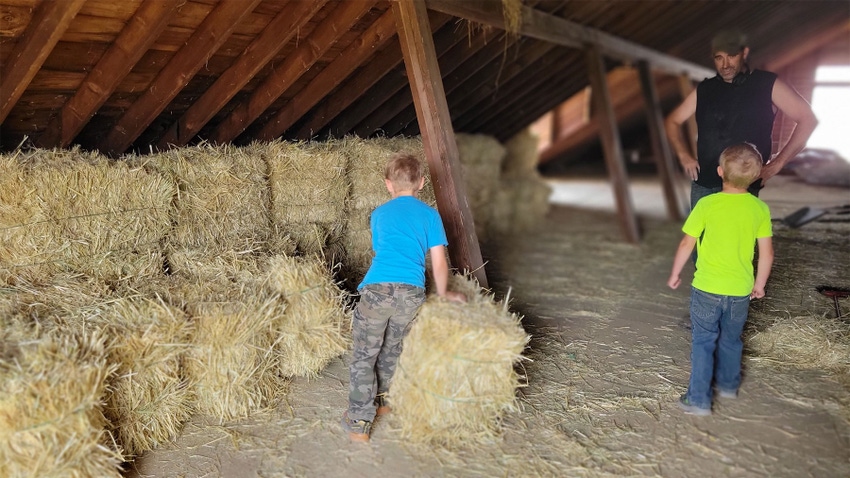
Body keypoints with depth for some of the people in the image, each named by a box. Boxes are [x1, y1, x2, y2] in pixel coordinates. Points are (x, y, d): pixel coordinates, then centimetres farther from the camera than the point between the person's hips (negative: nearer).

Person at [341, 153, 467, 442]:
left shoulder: (379, 214, 19)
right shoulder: (430, 214, 14)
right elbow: (438, 263, 10)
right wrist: (443, 294, 26)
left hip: (378, 288, -1)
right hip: (412, 293, 1)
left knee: (364, 356, 11)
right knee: (391, 349, 23)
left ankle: (359, 421, 11)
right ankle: (380, 399, 41)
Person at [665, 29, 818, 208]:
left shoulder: (767, 85, 0)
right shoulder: (704, 90, 9)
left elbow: (808, 119, 1)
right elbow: (672, 121, 20)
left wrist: (778, 162, -4)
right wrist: (684, 156, 5)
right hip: (702, 187, 4)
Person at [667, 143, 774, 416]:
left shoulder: (707, 205, -14)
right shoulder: (760, 208, -5)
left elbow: (687, 244, -8)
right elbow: (767, 253, 0)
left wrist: (675, 274, 6)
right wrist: (759, 284, 15)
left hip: (707, 288, -3)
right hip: (741, 290, 3)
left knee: (703, 342, 7)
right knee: (731, 340, 22)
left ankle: (699, 400, 9)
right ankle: (728, 385, 41)